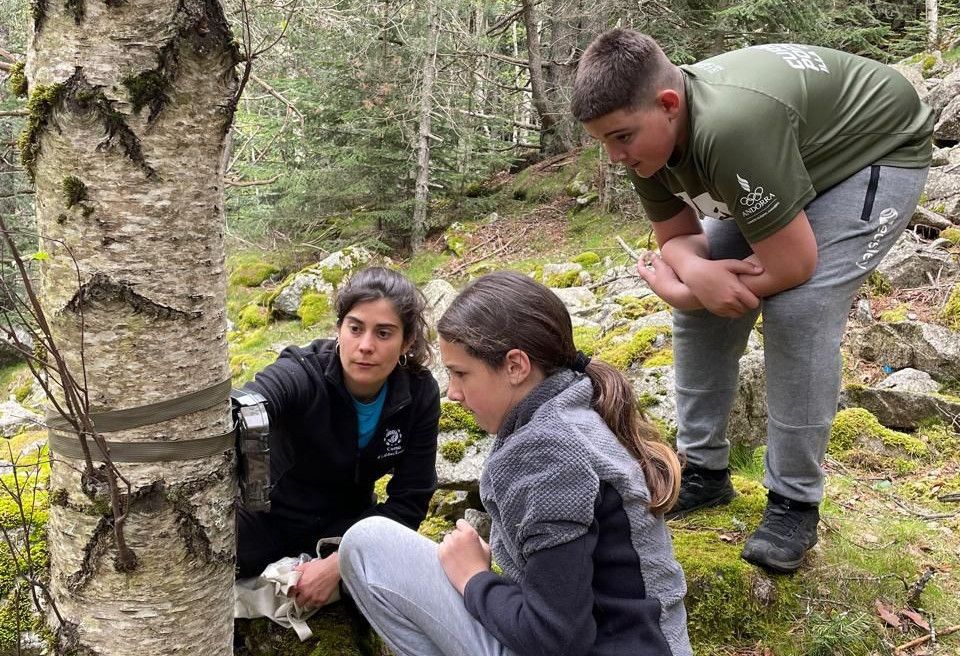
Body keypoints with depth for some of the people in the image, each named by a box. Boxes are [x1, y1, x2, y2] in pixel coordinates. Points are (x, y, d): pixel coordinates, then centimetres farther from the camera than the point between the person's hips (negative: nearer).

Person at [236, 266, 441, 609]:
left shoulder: (419, 394, -15)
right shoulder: (302, 373, -25)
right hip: (271, 514, -3)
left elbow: (410, 501, -11)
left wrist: (336, 564, -23)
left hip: (345, 524, 4)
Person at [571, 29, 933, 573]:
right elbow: (676, 236, -7)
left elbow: (791, 266, -36)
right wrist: (695, 272, -32)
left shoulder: (731, 128, -42)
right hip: (791, 157, 8)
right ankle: (705, 471, 9)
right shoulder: (647, 134, -17)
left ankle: (795, 501, -8)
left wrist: (680, 292, -23)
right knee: (700, 294, -4)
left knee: (799, 309, -24)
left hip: (878, 152, -7)